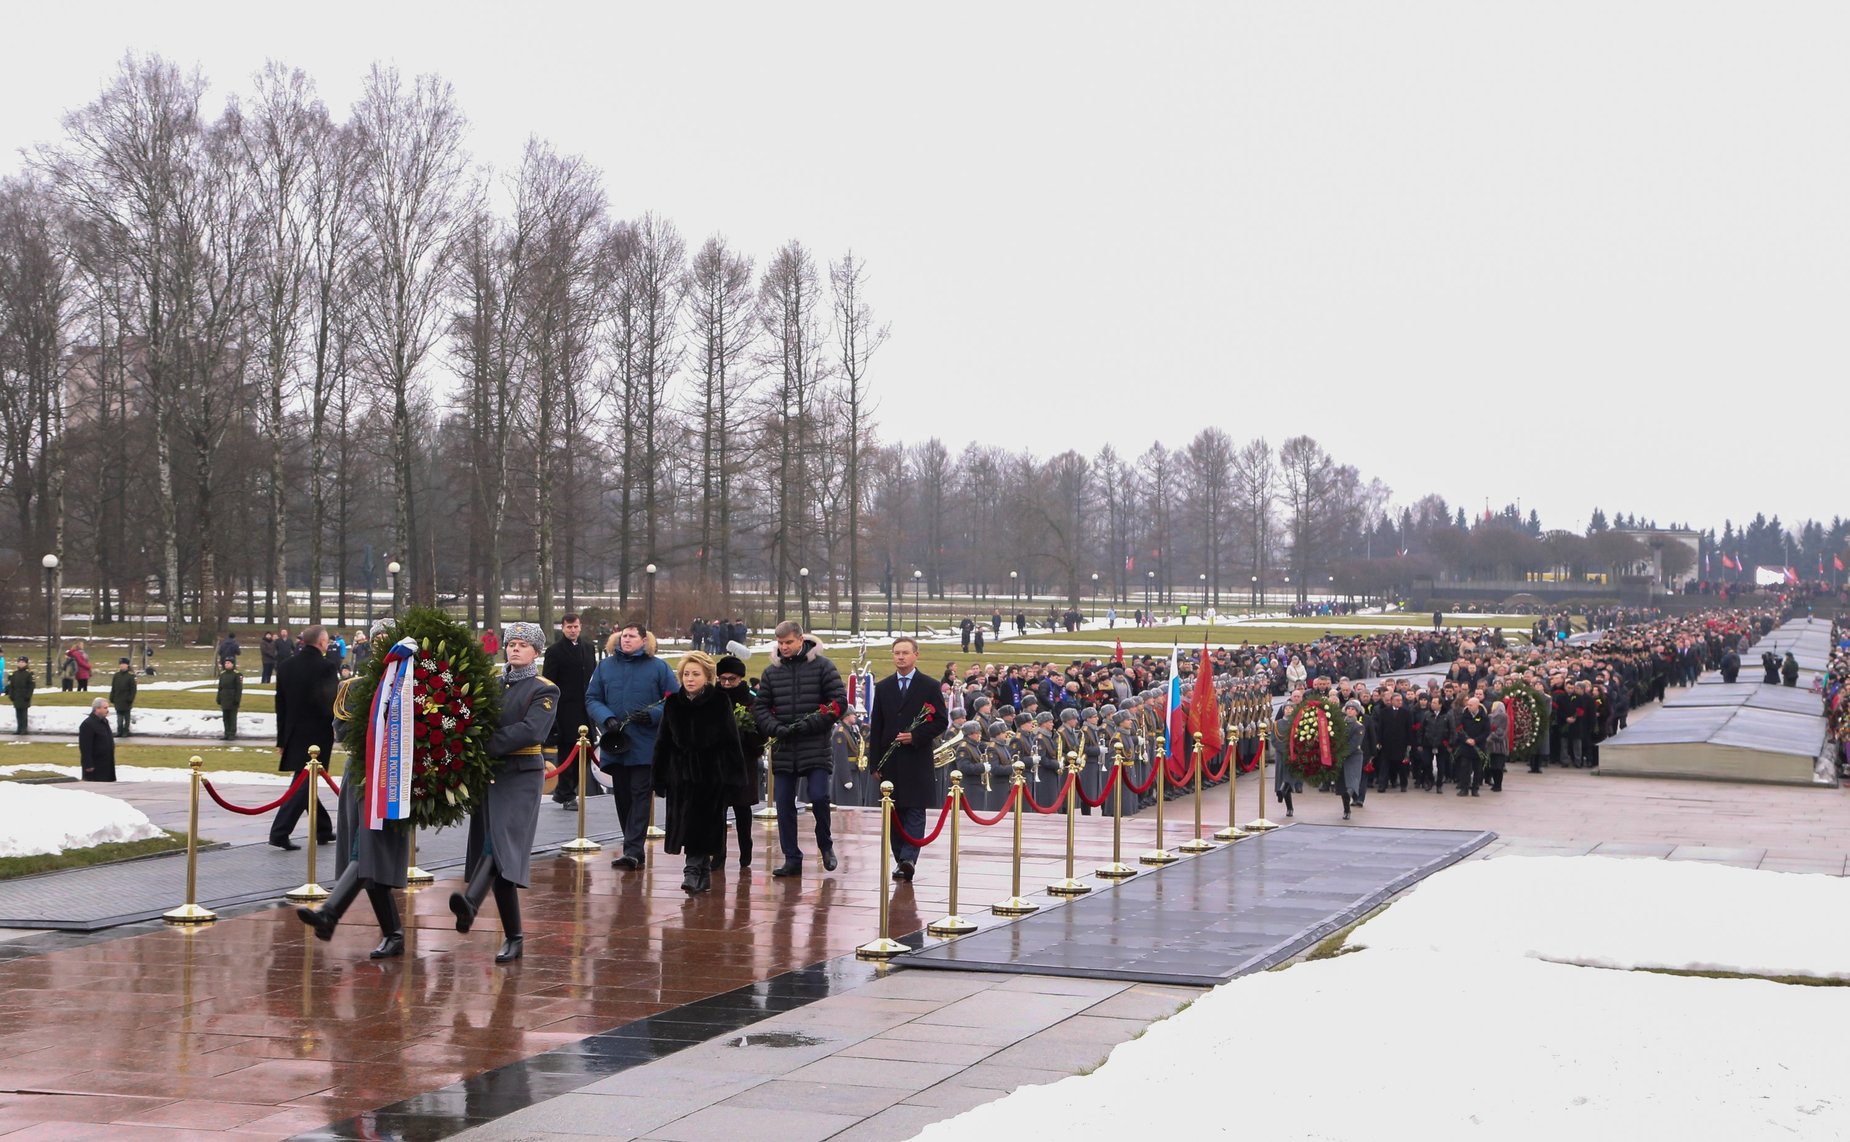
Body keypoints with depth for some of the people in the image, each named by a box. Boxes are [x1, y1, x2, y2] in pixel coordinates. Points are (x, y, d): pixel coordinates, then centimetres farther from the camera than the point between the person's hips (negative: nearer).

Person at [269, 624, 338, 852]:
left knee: (306, 782, 17)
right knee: (305, 784, -4)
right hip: (317, 735, -6)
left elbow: (280, 705, 7)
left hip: (293, 735, 7)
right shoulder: (326, 667, -13)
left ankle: (323, 831, 27)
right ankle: (280, 832, -12)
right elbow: (332, 703, -11)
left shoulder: (285, 666, 4)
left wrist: (281, 740, 12)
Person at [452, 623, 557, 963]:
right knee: (496, 852, 4)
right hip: (488, 777, 6)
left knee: (501, 843, -22)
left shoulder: (544, 690, -1)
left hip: (521, 778, -6)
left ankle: (470, 903, -45)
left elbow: (531, 731, -15)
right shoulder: (493, 684, 17)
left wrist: (487, 746, -23)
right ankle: (513, 937, 10)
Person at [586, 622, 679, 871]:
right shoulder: (605, 666, 9)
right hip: (615, 745, 4)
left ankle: (633, 851, -13)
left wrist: (654, 715, -16)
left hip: (646, 745, -4)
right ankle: (633, 848, 20)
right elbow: (592, 699, 9)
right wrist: (606, 718, -9)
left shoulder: (658, 667, 1)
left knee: (641, 795, -9)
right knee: (622, 798, 10)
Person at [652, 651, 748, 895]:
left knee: (704, 827, -3)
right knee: (687, 827, 4)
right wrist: (660, 778, 6)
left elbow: (731, 742, -6)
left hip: (713, 776, -3)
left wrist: (734, 778, -10)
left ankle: (694, 871, 1)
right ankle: (701, 874, 14)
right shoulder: (673, 703, 3)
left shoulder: (720, 702, -6)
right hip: (682, 774, 3)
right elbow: (663, 743, 8)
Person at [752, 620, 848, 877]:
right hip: (783, 749, 4)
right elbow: (760, 707, 10)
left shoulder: (821, 666, -1)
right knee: (784, 804, 3)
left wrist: (811, 724, -14)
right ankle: (792, 858, 12)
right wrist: (776, 728, -10)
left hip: (816, 747, -4)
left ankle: (825, 844, 12)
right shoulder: (772, 671, 9)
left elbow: (840, 701, -5)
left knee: (819, 796, -14)